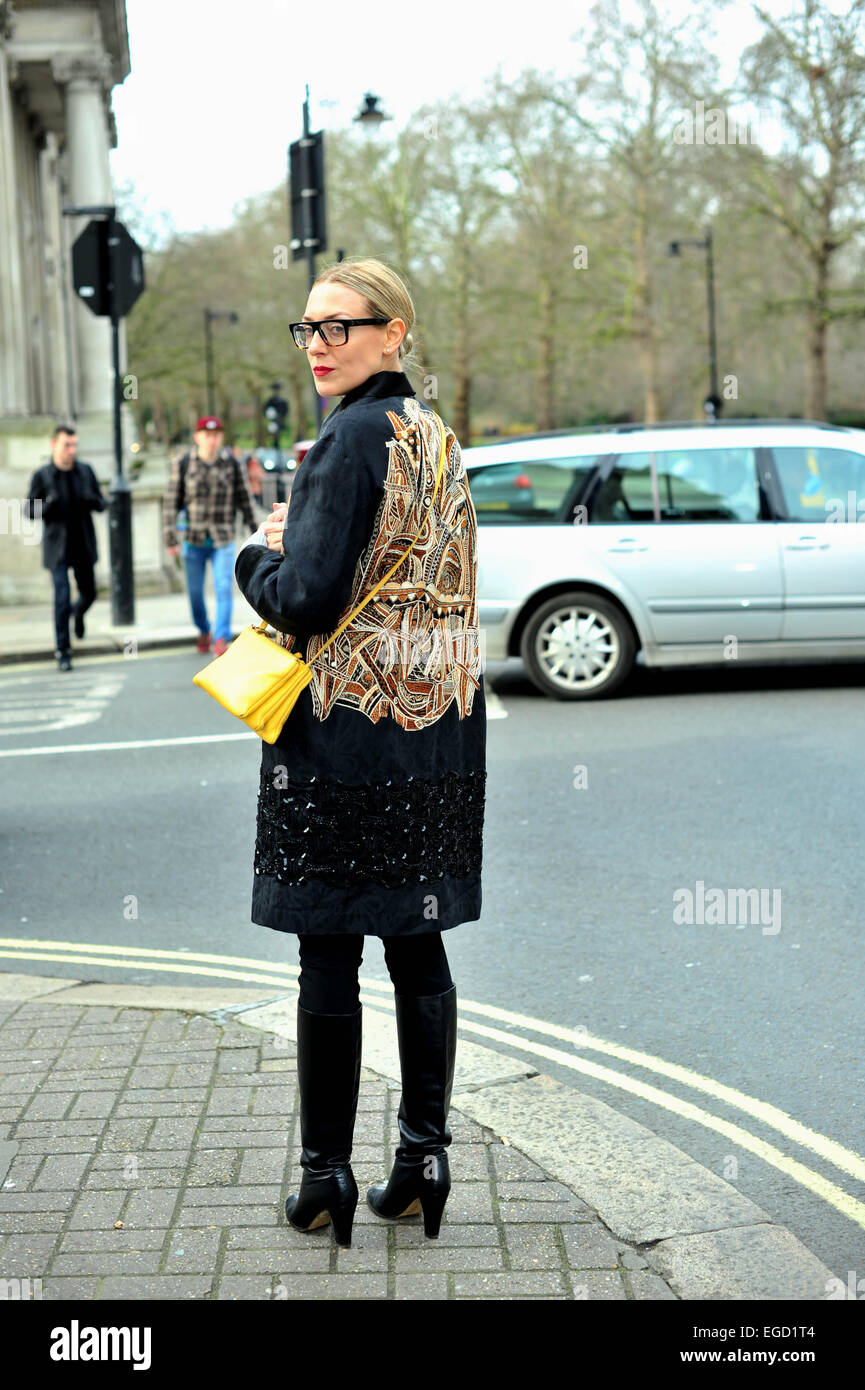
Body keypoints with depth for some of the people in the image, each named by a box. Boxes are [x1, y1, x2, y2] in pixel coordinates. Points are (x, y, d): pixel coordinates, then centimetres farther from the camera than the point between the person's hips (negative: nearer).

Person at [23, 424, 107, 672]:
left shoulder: (85, 471, 3)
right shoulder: (42, 476, -5)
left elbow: (101, 504, 9)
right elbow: (29, 510, -1)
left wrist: (92, 500, -15)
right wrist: (47, 506, -21)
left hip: (83, 544, 3)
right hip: (57, 546, -3)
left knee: (89, 593, 12)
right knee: (62, 597, -10)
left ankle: (78, 612, 49)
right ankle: (63, 651, -2)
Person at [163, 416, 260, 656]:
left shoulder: (232, 464, 0)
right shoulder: (183, 464, -2)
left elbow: (245, 501, 8)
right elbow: (171, 501, 0)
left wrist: (256, 534, 9)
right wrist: (170, 537, -4)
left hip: (223, 539, -1)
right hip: (194, 539, 1)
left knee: (224, 589, -14)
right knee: (195, 591, 9)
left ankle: (221, 638, -15)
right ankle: (203, 630, 33)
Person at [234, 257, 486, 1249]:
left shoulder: (353, 436, -14)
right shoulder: (436, 434, 13)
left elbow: (307, 597, -19)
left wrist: (255, 556, 1)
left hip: (348, 728, -8)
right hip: (439, 726, 8)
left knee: (328, 957, 1)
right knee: (418, 944, 12)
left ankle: (327, 1177, 9)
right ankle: (423, 1158, 18)